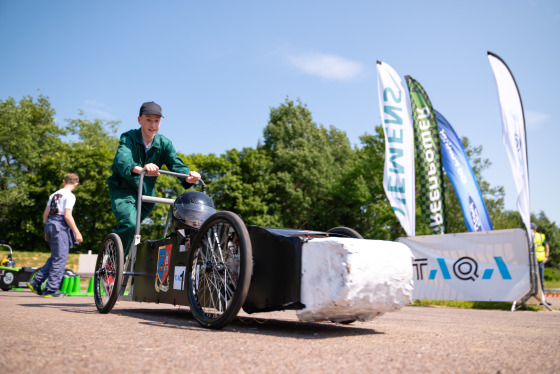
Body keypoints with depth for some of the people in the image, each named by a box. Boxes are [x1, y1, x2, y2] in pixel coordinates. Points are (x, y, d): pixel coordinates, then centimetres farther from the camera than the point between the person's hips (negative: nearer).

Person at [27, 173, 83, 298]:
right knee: (60, 258, -3)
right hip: (60, 226, -8)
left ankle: (36, 282, 14)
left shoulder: (54, 195, 18)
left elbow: (45, 214, 18)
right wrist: (77, 232, -13)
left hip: (49, 225, 8)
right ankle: (51, 289, -3)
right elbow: (67, 215, -15)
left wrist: (46, 231, 25)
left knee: (54, 257, 17)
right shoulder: (70, 196, -6)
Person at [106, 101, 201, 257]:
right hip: (122, 189, -4)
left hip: (145, 192, 4)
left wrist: (188, 175, -43)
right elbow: (122, 158, -36)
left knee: (133, 229, 15)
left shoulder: (164, 143, -4)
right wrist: (139, 169, -60)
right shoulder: (128, 138, -15)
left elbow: (175, 163, -19)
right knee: (129, 224, -26)